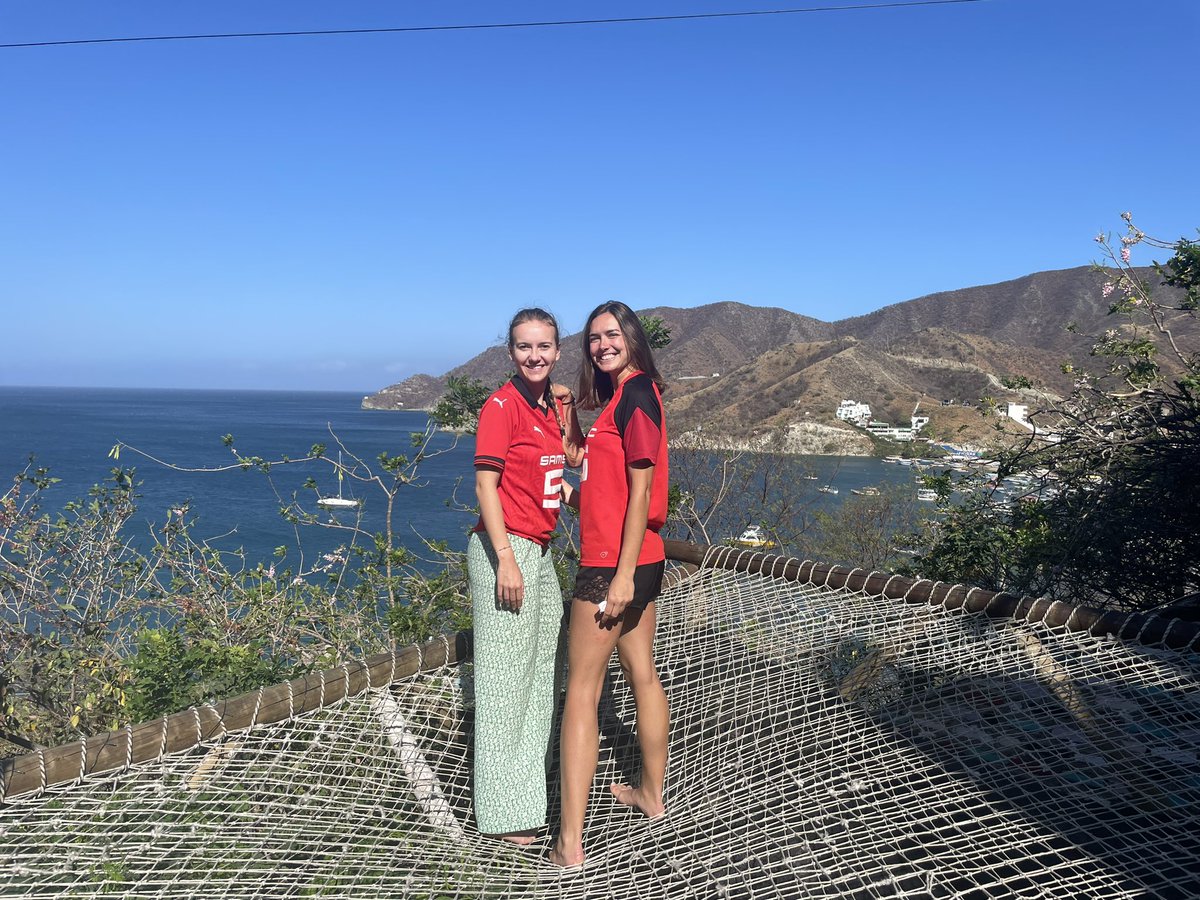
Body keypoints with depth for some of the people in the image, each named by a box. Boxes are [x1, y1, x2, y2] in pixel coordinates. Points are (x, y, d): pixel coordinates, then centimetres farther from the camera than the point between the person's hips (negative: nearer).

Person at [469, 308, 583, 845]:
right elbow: (486, 485, -16)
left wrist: (568, 409, 7)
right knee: (504, 679, -2)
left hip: (539, 551, 9)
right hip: (506, 549, -9)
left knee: (542, 669, 17)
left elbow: (574, 458, 20)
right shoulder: (502, 406, -13)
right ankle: (504, 813, 10)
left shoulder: (552, 403, 11)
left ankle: (532, 788, 34)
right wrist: (506, 560, -21)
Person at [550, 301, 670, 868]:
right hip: (640, 560, 10)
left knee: (582, 690, -5)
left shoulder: (635, 397, -15)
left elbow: (640, 490, -19)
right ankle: (651, 794, 36)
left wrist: (623, 574, -21)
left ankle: (570, 842, 1)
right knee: (642, 674, 19)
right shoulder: (628, 395, 14)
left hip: (613, 564, -10)